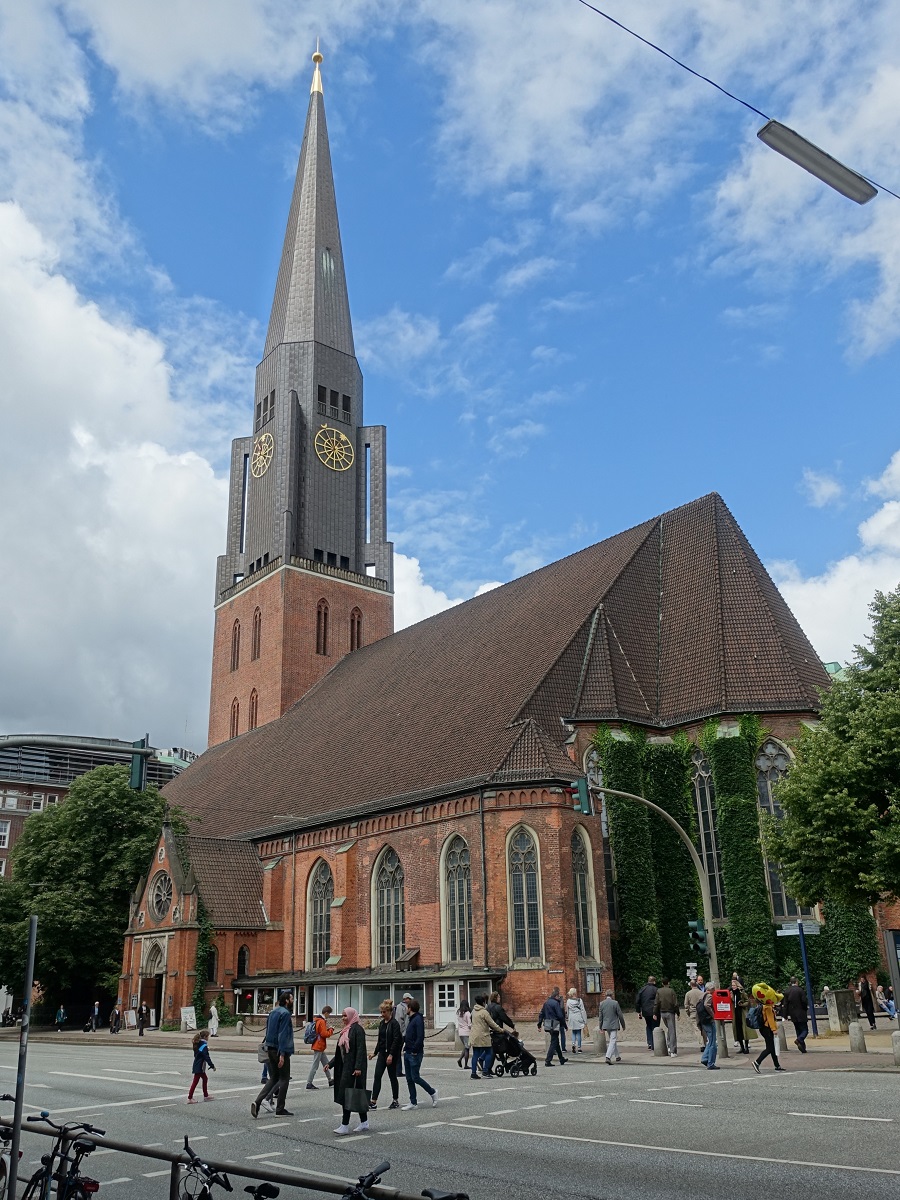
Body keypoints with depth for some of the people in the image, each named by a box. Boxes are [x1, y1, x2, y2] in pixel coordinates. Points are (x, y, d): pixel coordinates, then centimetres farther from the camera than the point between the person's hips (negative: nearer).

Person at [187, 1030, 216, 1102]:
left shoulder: (198, 1044, 8)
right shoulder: (204, 1045, -19)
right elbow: (207, 1057, -21)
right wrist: (212, 1066, -15)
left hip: (197, 1066, 9)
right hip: (199, 1067, -9)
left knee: (204, 1079, 19)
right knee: (195, 1081, -3)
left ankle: (206, 1095, 28)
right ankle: (189, 1098, 1)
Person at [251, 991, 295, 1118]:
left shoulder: (272, 1012, 13)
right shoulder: (285, 1013, -15)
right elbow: (283, 1035, -20)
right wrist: (282, 1054, -22)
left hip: (270, 1049, 8)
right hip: (280, 1050, -8)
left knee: (273, 1078, 14)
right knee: (284, 1079, 3)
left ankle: (258, 1101, -1)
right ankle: (280, 1109, 6)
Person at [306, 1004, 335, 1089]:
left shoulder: (318, 1020, 12)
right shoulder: (322, 1021, -18)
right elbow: (324, 1034, -22)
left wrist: (327, 1028, 7)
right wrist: (331, 1029, -8)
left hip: (320, 1047, 10)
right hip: (319, 1047, -10)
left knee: (326, 1064, 17)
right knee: (315, 1066, -6)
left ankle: (330, 1081, 25)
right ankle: (309, 1084, -3)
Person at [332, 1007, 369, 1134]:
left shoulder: (357, 1029, -11)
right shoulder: (345, 1031, 15)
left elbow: (360, 1049, -18)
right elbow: (340, 1052, 21)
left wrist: (358, 1067, -25)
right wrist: (330, 1064, 15)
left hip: (352, 1067, -9)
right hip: (345, 1066, 9)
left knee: (346, 1094, -9)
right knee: (357, 1095, 12)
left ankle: (345, 1125, -6)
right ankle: (364, 1122, 18)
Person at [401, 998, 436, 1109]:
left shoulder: (418, 1019, -15)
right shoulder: (412, 1019, 15)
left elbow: (420, 1037, -23)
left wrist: (415, 1050, -22)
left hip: (415, 1054, -9)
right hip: (407, 1053, 9)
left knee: (415, 1077, -6)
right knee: (409, 1079, 9)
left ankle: (433, 1093, 12)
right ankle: (413, 1103, 15)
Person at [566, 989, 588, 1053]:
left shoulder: (568, 1001, -2)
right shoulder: (579, 1000, -8)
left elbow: (567, 1011, 5)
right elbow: (583, 1010, -6)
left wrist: (567, 1019, 17)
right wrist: (585, 1020, 0)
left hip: (572, 1019, 2)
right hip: (578, 1019, -2)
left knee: (573, 1033, 15)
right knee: (578, 1033, 7)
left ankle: (573, 1044, -8)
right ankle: (579, 1048, 8)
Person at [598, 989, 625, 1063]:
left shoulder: (602, 1004, 1)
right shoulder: (615, 1003, -11)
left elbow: (600, 1017, 6)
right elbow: (620, 1015, -7)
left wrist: (601, 1027, 14)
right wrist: (623, 1025, 4)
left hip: (606, 1026, 5)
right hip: (613, 1025, -5)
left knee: (613, 1041, 20)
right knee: (612, 1041, -5)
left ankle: (617, 1056, 29)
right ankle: (608, 1057, -19)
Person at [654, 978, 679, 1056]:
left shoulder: (659, 991, 2)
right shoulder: (671, 991, -7)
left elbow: (656, 1003, 2)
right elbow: (675, 1003, -8)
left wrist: (655, 1014, 6)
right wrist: (677, 1013, 1)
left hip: (662, 1013, 4)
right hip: (670, 1012, -4)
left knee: (668, 1029, 22)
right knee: (672, 1031, -1)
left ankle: (669, 1046, 13)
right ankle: (672, 1051, -5)